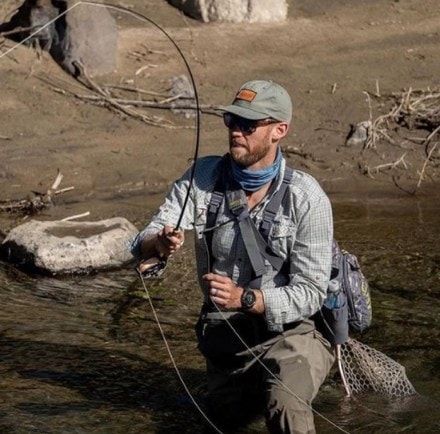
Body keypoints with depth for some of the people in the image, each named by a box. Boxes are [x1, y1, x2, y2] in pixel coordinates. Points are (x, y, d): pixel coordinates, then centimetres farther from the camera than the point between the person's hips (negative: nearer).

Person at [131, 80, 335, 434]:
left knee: (285, 403, -33)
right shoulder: (203, 178, -5)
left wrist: (244, 298, -32)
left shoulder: (307, 198, -15)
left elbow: (310, 293, -16)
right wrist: (158, 245, -36)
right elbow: (144, 245, -11)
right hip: (224, 338, 4)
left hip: (291, 333, -4)